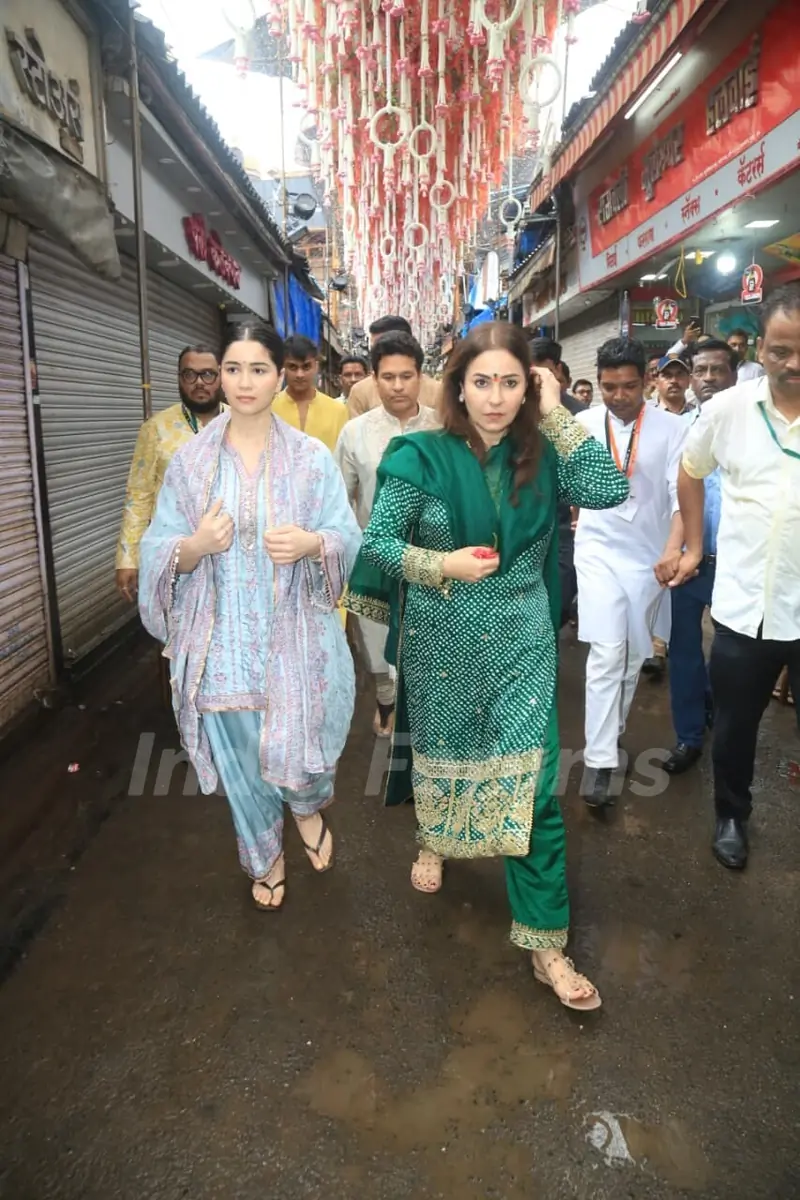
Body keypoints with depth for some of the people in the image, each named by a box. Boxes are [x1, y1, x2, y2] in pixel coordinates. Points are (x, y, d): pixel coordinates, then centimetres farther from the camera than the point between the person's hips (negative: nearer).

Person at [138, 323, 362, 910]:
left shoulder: (313, 457, -2)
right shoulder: (189, 459, 0)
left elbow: (348, 538, -2)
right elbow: (158, 550, 1)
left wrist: (311, 544, -24)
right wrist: (195, 546, -21)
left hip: (295, 634, -1)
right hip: (223, 638, 2)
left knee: (296, 756, 1)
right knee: (241, 760, 14)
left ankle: (308, 806, 40)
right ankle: (266, 857, 42)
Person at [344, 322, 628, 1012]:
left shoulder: (540, 455, -2)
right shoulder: (422, 457, -9)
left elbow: (611, 490, -17)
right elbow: (377, 541, -6)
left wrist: (556, 416, -14)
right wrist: (442, 564, -21)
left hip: (521, 642, 1)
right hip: (441, 642, 0)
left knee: (533, 781, -1)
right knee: (440, 751, 20)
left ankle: (545, 942, 12)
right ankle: (435, 840, 54)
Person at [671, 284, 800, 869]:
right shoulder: (727, 408, -3)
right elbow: (691, 472, 14)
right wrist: (693, 546, 14)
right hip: (742, 605, 2)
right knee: (733, 728, 19)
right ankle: (732, 816, 44)